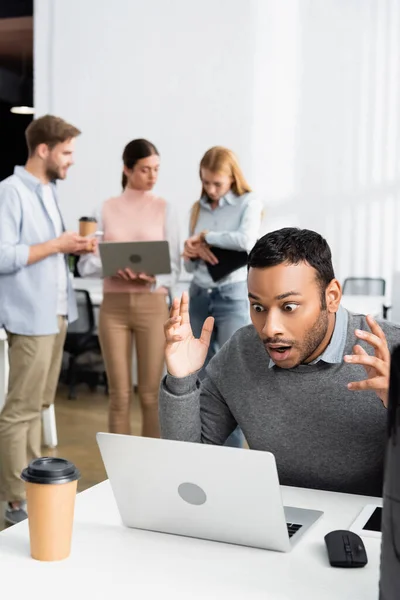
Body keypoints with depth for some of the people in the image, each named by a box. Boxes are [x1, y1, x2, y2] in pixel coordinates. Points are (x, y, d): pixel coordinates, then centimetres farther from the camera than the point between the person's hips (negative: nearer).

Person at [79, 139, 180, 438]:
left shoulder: (164, 209, 3)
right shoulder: (105, 209, 4)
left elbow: (174, 266, 0)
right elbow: (85, 263, 0)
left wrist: (152, 279, -21)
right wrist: (115, 267, -19)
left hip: (153, 305, 0)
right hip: (114, 306, 1)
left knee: (151, 393, 3)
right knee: (120, 394, 5)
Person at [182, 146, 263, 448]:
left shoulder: (248, 203, -3)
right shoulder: (198, 208, 12)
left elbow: (246, 241, -24)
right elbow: (190, 266, 14)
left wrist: (205, 236, -12)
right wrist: (190, 253, -9)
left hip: (233, 296, -5)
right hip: (199, 295, 6)